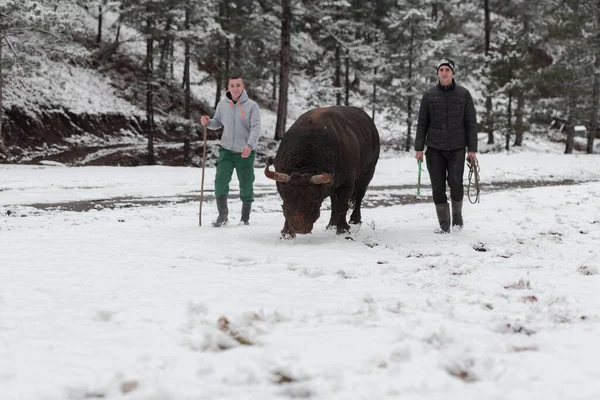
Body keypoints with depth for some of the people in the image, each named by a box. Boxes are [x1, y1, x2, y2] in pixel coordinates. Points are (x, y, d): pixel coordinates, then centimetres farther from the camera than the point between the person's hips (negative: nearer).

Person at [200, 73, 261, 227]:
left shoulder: (251, 106, -9)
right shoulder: (222, 104, 2)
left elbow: (256, 128, -16)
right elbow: (218, 122, 15)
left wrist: (250, 145, -31)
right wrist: (208, 122, -8)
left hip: (245, 153, -2)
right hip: (226, 151, 2)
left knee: (246, 186, 6)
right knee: (220, 181, -12)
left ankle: (245, 218, 22)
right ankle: (222, 215, -1)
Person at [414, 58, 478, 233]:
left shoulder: (463, 94, 2)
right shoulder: (429, 95, 4)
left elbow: (471, 123, 3)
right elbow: (422, 123, 7)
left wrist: (472, 149, -2)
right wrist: (419, 148, 2)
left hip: (457, 148, -1)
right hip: (434, 149, 1)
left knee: (456, 184, -11)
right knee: (438, 188, 1)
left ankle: (457, 213, 15)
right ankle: (444, 224, 10)